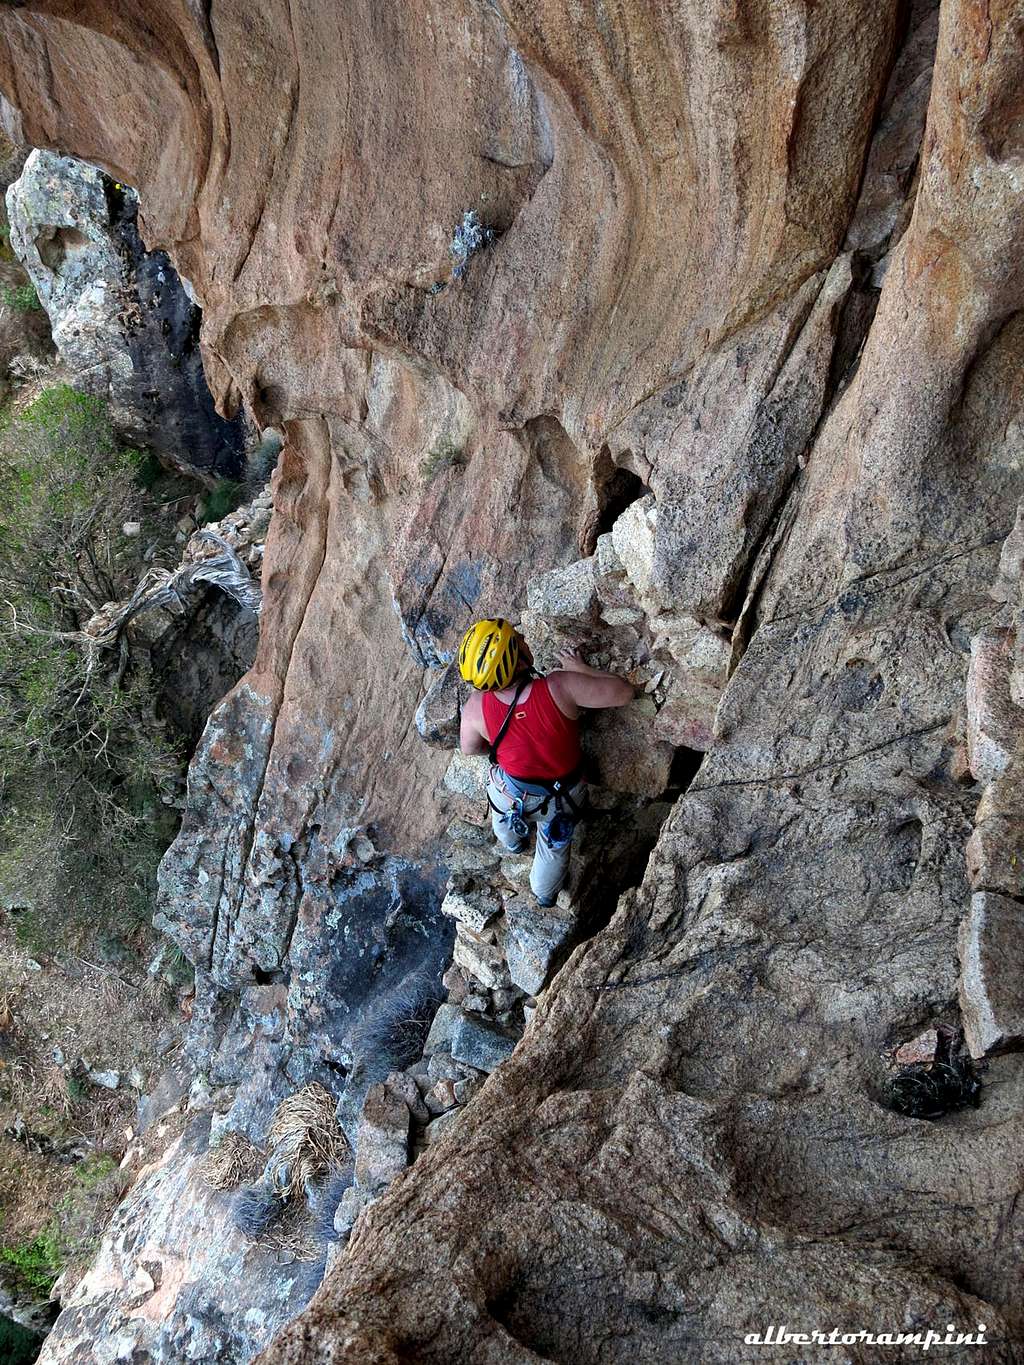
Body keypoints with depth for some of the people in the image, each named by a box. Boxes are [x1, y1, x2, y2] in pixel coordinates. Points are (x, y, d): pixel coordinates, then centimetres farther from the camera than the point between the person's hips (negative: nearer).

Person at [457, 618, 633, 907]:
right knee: (554, 846, 32)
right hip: (562, 796, -1)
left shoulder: (476, 707, -29)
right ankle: (545, 893, 60)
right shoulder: (560, 688, -38)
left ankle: (512, 842, 72)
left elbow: (469, 748, -7)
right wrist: (581, 669, -11)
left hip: (511, 793, 1)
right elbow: (624, 692, -26)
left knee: (505, 822, 39)